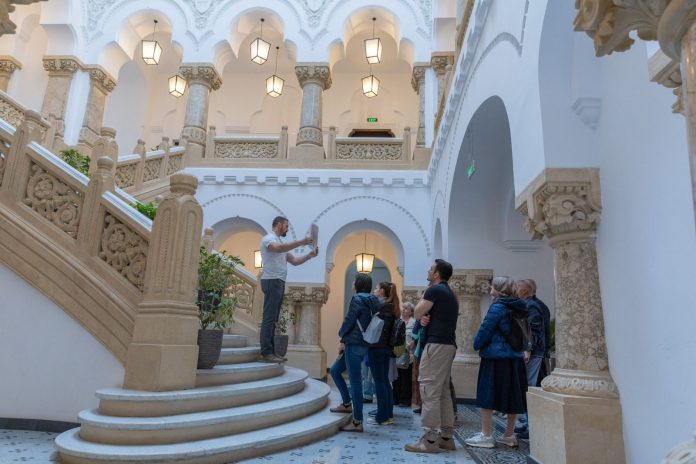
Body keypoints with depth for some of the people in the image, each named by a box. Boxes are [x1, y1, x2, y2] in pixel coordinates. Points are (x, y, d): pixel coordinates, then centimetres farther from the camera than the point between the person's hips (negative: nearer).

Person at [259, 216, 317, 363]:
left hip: (279, 282, 10)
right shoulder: (269, 238, -6)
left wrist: (309, 255, 8)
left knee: (273, 319, 9)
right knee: (269, 318, -11)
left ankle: (270, 351, 11)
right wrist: (301, 242, -34)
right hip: (272, 281, -10)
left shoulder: (280, 242, 24)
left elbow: (294, 261, 21)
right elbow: (279, 248, -30)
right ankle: (266, 352, -10)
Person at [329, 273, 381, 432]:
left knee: (355, 382, -4)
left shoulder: (357, 299, -11)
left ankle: (357, 422, 1)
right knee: (334, 371, 20)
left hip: (354, 345, -9)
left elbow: (349, 321, -12)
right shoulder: (372, 301, 13)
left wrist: (342, 335, 7)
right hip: (364, 344, 9)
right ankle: (347, 403, 25)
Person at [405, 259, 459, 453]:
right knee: (443, 392, 13)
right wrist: (425, 318, -2)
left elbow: (418, 312, -6)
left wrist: (424, 295, 7)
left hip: (436, 344, -10)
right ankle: (446, 437, 18)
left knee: (430, 391, -7)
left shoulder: (435, 290, -11)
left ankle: (430, 439, -5)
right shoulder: (449, 293, 20)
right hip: (448, 344, 10)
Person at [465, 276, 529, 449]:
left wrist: (477, 345, 3)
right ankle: (509, 435, 20)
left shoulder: (498, 307, -13)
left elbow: (485, 329, -12)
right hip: (515, 357, 8)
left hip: (495, 357, -8)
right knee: (512, 395, 11)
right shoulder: (519, 308, 10)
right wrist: (524, 349, 20)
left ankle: (486, 436, 2)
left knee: (487, 394, -1)